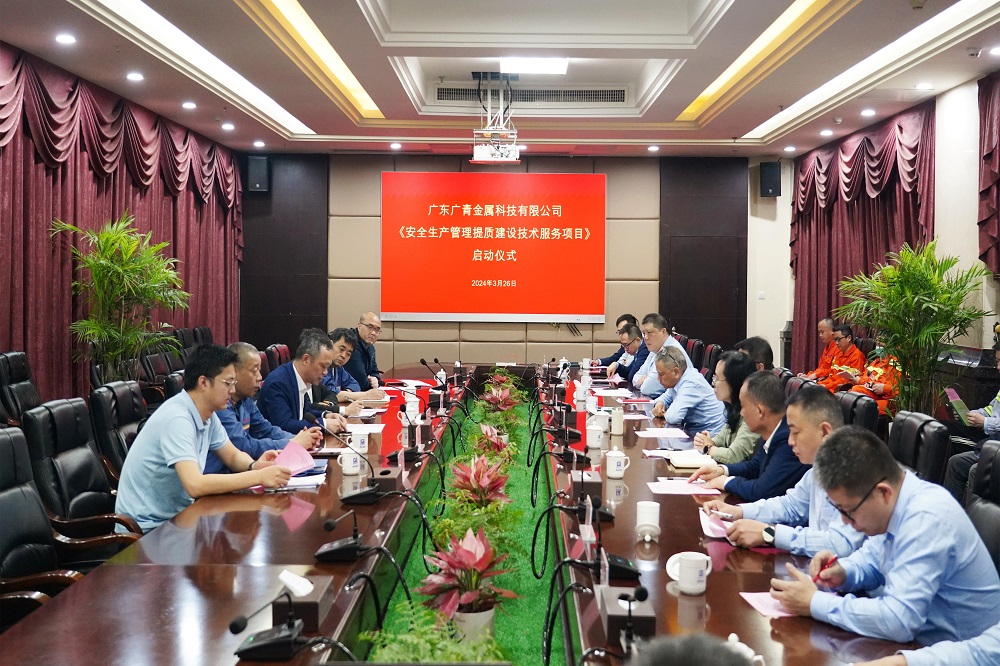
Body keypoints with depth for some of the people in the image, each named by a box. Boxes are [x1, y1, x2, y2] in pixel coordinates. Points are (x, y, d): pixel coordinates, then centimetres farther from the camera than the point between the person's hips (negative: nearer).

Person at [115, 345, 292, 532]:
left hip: (176, 515, 8)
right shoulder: (176, 418, -25)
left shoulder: (208, 415, 1)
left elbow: (232, 456, 13)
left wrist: (254, 466, -10)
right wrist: (259, 477, -31)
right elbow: (195, 485, -33)